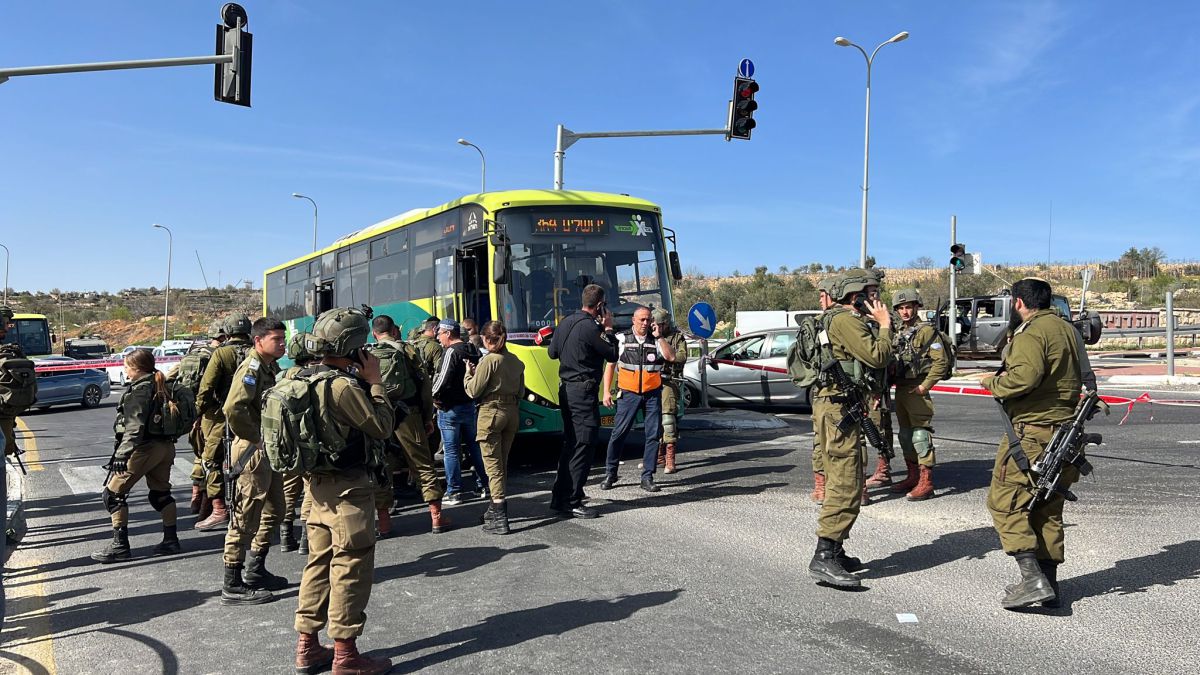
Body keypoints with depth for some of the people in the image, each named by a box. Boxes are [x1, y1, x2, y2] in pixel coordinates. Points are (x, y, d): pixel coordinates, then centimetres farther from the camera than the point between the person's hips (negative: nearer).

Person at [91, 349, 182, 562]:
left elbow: (134, 426, -21)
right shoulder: (161, 386, 12)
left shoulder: (139, 390, -13)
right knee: (161, 493, 18)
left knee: (113, 494, 1)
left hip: (144, 448, -9)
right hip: (165, 446, 9)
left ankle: (120, 546, 1)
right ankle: (171, 540, 21)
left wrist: (122, 454, -23)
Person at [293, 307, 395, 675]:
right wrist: (375, 381, -10)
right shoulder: (344, 386, -22)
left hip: (320, 482, 9)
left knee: (320, 563, 15)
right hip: (349, 487, -9)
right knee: (351, 568, 0)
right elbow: (382, 426, -16)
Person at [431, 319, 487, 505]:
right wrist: (471, 394, 13)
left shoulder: (452, 352, -15)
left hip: (450, 408, -8)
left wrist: (434, 397, -7)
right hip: (469, 404, 8)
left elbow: (443, 379, -21)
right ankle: (484, 485, 23)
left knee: (451, 451, 0)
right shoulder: (473, 351, 9)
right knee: (474, 445, 17)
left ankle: (454, 492, 4)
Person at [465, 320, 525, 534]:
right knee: (502, 464, 18)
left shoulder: (489, 360, -13)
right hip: (513, 413, 7)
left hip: (491, 413, -7)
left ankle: (500, 518, -8)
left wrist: (469, 374, 6)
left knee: (493, 465, -4)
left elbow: (473, 391, -10)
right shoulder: (516, 361, 7)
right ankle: (497, 507, 29)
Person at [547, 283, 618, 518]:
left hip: (566, 389, 9)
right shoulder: (591, 327, -16)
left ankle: (560, 497, 21)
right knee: (583, 446, -4)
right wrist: (608, 328, 1)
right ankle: (571, 503, -3)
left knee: (570, 443, 16)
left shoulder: (565, 322, 11)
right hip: (584, 391, -9)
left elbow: (552, 352, 23)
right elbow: (612, 355, -8)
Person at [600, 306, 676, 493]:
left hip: (652, 394, 2)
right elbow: (610, 366, 5)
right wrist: (606, 392, -1)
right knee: (618, 433, -4)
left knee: (653, 435, 1)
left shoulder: (656, 340, 6)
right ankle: (610, 474, 9)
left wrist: (658, 336, -12)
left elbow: (671, 357, -10)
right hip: (629, 393, -2)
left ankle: (647, 477, 10)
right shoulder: (621, 339, 2)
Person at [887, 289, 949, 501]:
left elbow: (942, 361, -12)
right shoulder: (898, 333, 16)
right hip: (900, 389, 8)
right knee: (905, 435, 13)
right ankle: (913, 477, 23)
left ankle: (926, 482, -7)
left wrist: (925, 385, -15)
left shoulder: (927, 330, -7)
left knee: (920, 434, -10)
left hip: (917, 390, -8)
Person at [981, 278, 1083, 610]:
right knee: (1048, 509, 15)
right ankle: (1048, 584, 20)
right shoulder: (1068, 330, 17)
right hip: (1064, 430, 9)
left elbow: (1025, 377, -30)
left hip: (1031, 432, -9)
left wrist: (994, 382, -11)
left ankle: (1033, 579, -12)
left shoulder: (1031, 334, -13)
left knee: (1004, 503, -5)